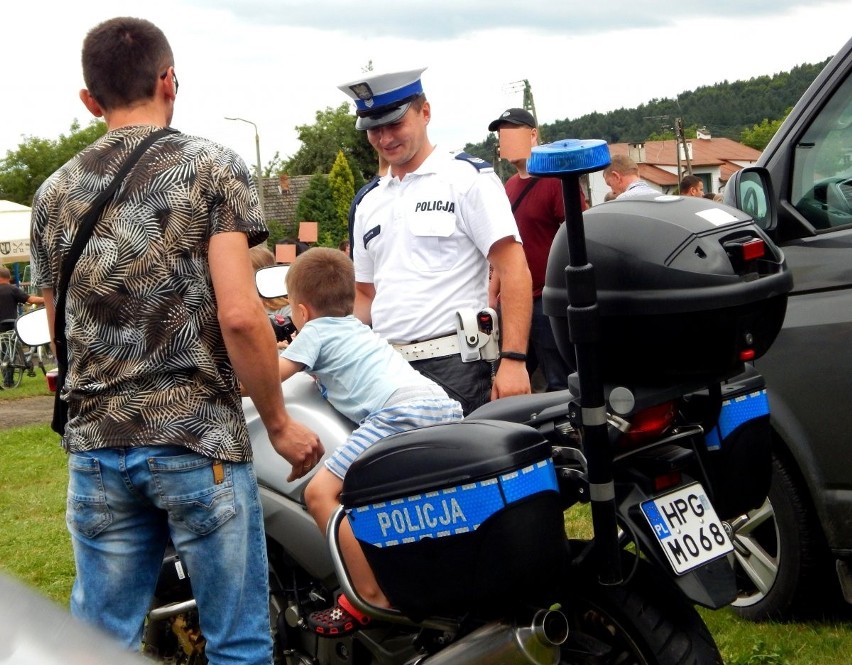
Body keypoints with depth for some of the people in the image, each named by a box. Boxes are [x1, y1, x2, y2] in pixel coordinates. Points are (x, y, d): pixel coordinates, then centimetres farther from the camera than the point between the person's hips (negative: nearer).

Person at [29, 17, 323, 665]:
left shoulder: (54, 193, 11)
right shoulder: (212, 166, -3)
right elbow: (238, 315, -13)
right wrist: (280, 424, -3)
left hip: (94, 444, 5)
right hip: (197, 440, -5)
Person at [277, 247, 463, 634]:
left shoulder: (315, 331, 12)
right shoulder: (357, 327, 34)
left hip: (400, 413, -9)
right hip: (446, 405, 9)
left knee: (321, 492, -10)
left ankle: (372, 596, -13)